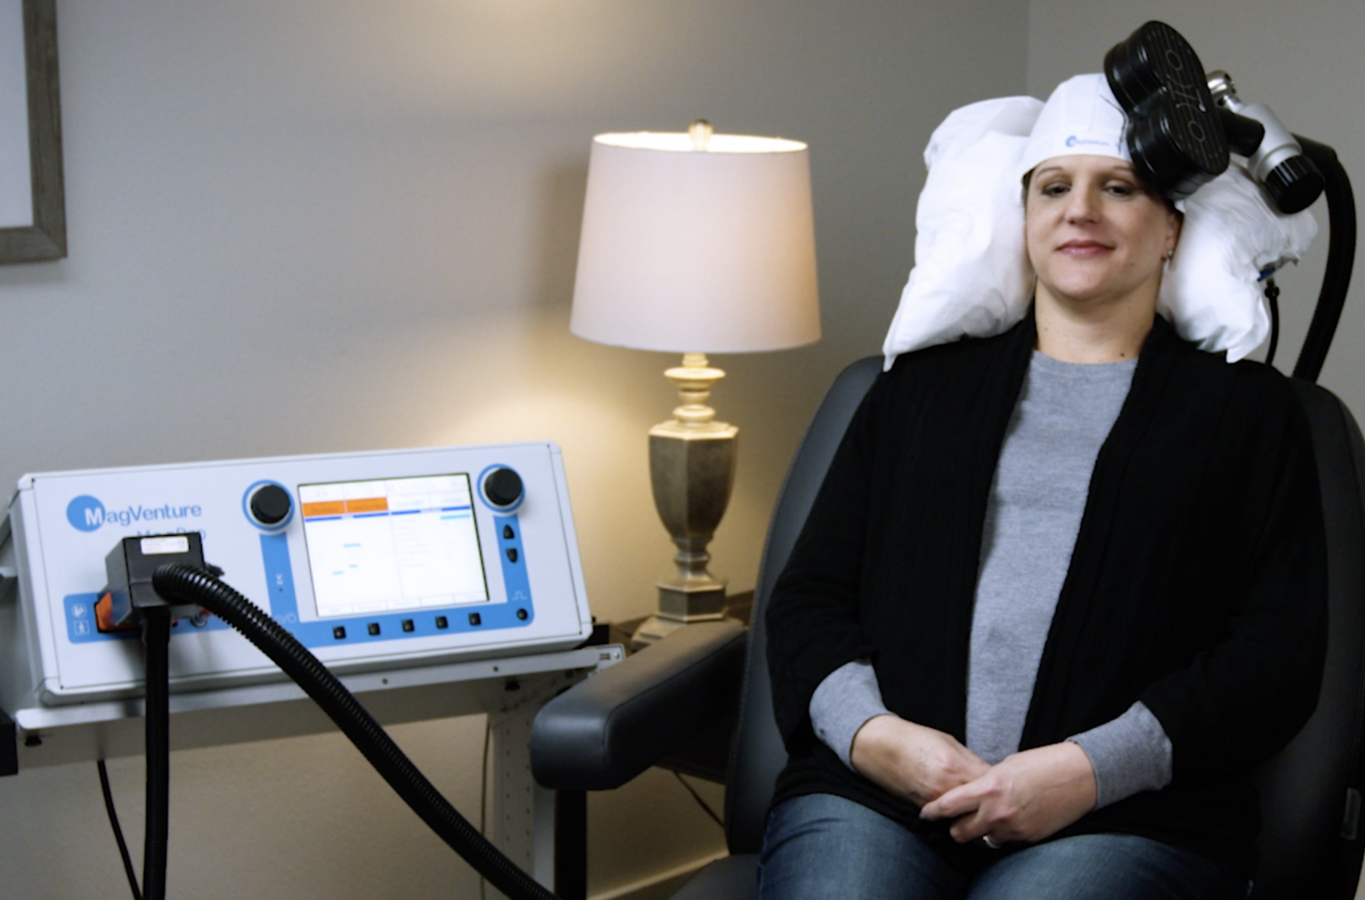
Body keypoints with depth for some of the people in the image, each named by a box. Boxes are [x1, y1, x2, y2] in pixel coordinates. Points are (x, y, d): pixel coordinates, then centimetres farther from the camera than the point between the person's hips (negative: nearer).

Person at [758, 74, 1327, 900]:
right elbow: (810, 592, 16)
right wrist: (870, 731, -5)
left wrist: (1090, 768, -10)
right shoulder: (927, 381, 22)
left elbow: (1279, 655, 4)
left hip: (1124, 822, -2)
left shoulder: (1247, 407, 15)